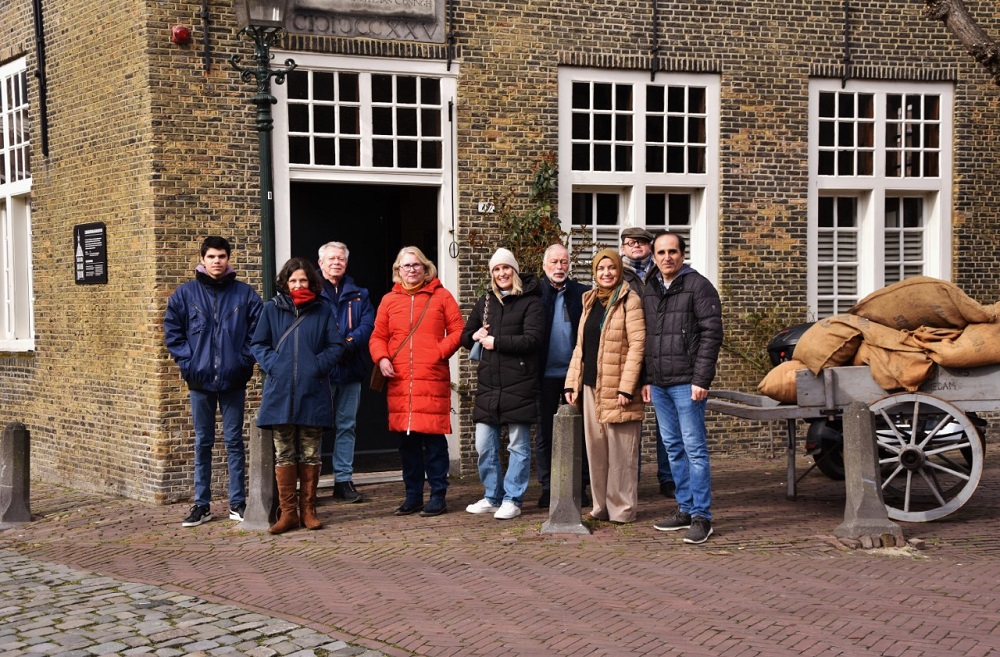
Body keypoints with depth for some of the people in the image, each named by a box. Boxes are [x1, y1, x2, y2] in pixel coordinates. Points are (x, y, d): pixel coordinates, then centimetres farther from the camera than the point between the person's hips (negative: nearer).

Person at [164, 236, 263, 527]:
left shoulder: (245, 294, 1)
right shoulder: (185, 294, 3)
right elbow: (172, 331, 6)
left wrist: (244, 360, -6)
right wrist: (187, 362, -3)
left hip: (234, 380, -1)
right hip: (200, 380, 1)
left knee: (234, 441, 4)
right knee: (202, 443, 7)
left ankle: (237, 503, 11)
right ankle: (201, 505, 13)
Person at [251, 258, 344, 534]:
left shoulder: (323, 309, 7)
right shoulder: (273, 308, 8)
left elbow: (336, 344, 5)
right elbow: (258, 343, 8)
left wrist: (319, 366, -9)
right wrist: (272, 365, -7)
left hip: (313, 392, 0)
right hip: (280, 392, 0)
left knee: (310, 454, 6)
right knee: (284, 455, 2)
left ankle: (308, 510, 14)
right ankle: (288, 512, 7)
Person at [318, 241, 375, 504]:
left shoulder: (358, 295, 14)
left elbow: (368, 324, 1)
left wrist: (348, 344, -17)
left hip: (350, 369, 4)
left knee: (346, 426, 7)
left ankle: (344, 480, 13)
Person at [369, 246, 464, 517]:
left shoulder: (441, 296, 7)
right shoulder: (389, 300, 14)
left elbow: (457, 330, 4)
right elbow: (378, 336, 14)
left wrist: (439, 352, -8)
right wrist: (381, 358, -4)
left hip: (433, 378, -3)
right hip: (398, 380, 3)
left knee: (434, 436, -4)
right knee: (406, 438, 7)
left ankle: (438, 495, 5)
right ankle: (413, 495, 17)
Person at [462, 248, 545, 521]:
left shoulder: (530, 302, -2)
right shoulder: (485, 301, 15)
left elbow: (532, 339, -14)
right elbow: (465, 336, 22)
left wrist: (495, 341, -11)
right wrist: (476, 337, -1)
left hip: (519, 384, -5)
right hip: (488, 383, 6)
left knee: (518, 446, 1)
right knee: (484, 445, 7)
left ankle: (512, 500, 9)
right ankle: (492, 497, 21)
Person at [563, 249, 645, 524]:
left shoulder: (629, 300, -5)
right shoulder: (591, 302, 16)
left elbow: (637, 344, -12)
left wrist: (626, 387, -17)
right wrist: (572, 383, 10)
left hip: (616, 389, -7)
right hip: (591, 387, 7)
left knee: (620, 451, -2)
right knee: (595, 450, 9)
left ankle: (622, 509, 5)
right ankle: (602, 506, 18)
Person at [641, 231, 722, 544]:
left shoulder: (698, 286, -6)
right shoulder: (649, 290, 15)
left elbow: (712, 333, -11)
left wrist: (701, 379, -16)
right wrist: (646, 379, 13)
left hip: (686, 382, -7)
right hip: (659, 384, 7)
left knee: (694, 447, -5)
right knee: (673, 447, 12)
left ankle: (701, 515, -1)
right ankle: (685, 509, 21)